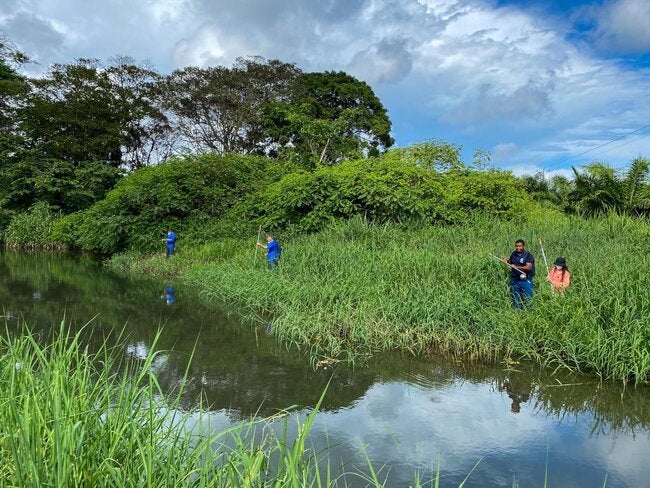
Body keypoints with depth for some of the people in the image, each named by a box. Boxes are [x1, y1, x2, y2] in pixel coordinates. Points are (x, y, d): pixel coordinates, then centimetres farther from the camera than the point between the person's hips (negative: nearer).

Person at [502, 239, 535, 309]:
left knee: (527, 299, -1)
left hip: (526, 281, -5)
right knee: (516, 299, 13)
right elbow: (510, 261, 25)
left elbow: (528, 267, -20)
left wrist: (517, 267, -25)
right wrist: (506, 260, 4)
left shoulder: (528, 255, -9)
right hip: (514, 281, 5)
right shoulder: (514, 254, 8)